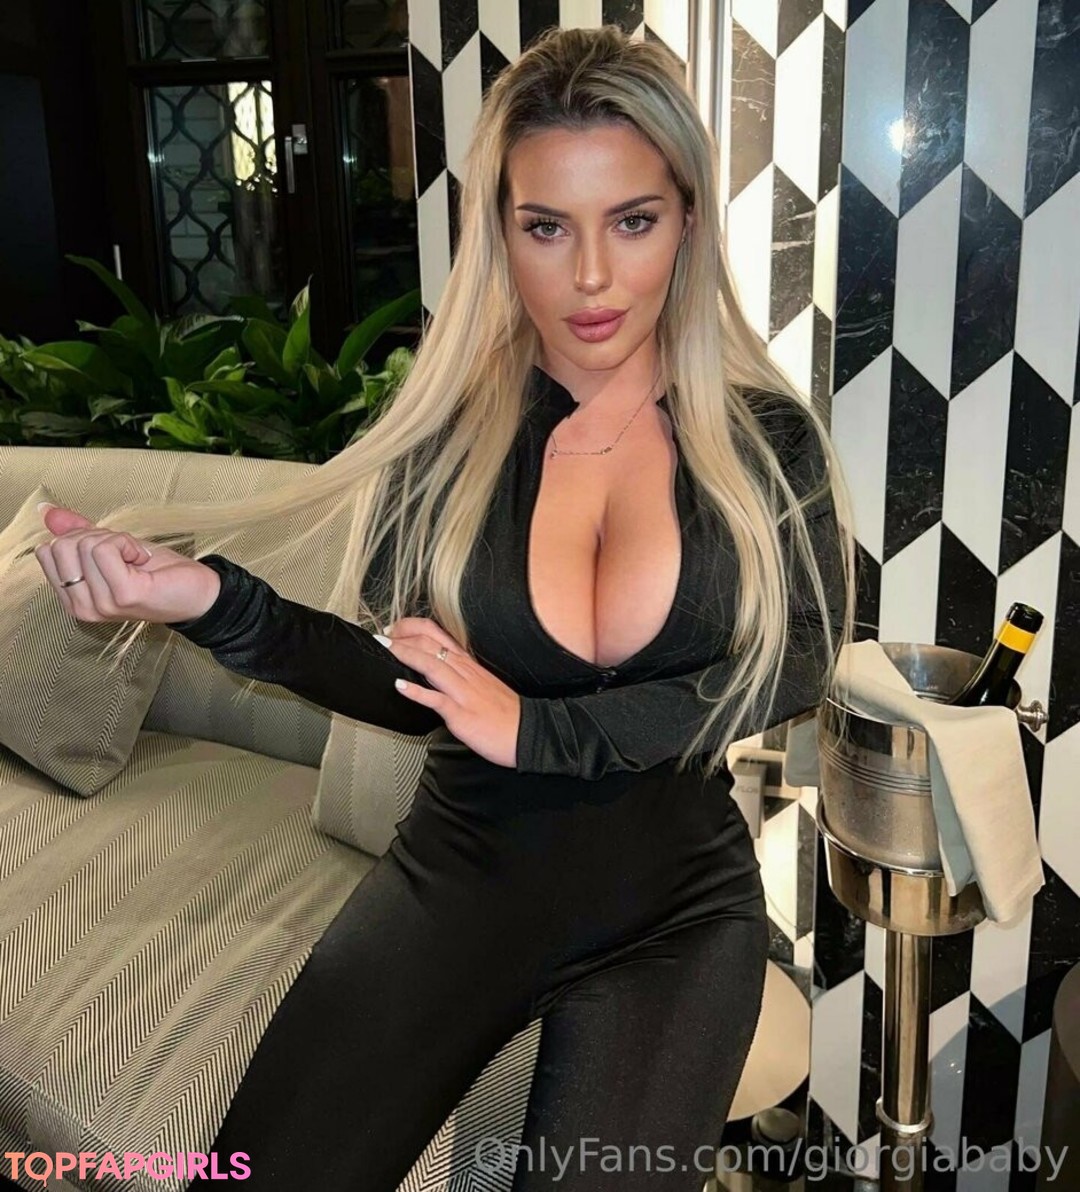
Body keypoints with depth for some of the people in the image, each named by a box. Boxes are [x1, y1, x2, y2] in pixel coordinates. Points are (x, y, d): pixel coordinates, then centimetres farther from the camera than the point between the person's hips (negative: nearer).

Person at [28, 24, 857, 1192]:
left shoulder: (767, 436, -3)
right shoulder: (446, 428, -4)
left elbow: (792, 667, -10)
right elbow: (415, 686, -4)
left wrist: (536, 731, -17)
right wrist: (215, 604, -18)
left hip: (673, 904, 0)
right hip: (460, 874, 1)